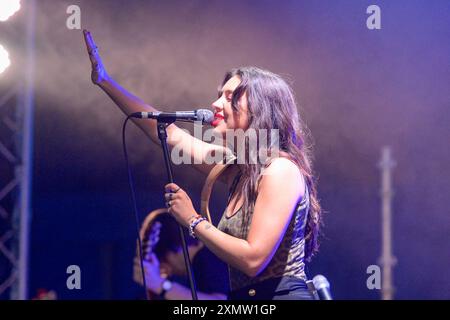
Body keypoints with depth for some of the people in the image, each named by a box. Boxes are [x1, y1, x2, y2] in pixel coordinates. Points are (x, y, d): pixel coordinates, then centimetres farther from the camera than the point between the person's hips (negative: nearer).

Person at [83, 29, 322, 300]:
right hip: (246, 297, 7)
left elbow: (253, 259, -19)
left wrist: (193, 221, -9)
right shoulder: (237, 167, 11)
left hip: (283, 293, -7)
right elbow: (171, 135, 16)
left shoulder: (280, 169, -13)